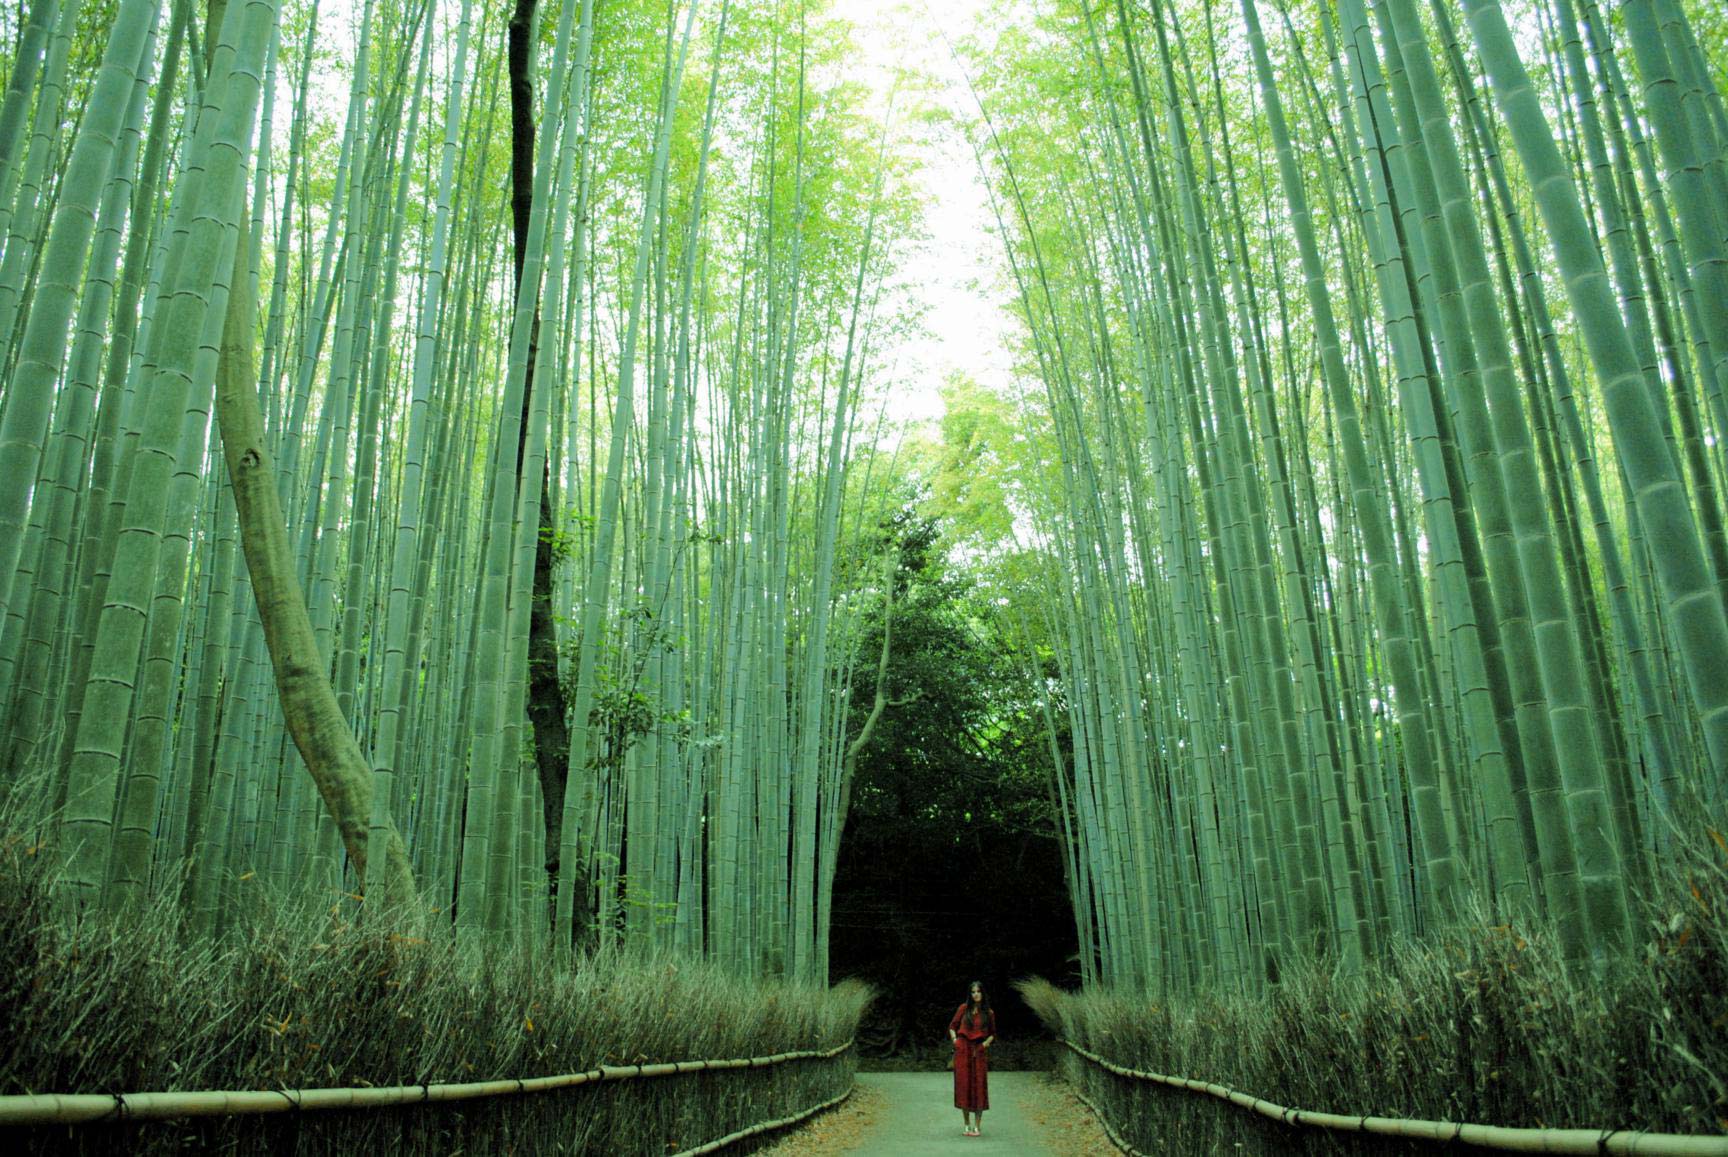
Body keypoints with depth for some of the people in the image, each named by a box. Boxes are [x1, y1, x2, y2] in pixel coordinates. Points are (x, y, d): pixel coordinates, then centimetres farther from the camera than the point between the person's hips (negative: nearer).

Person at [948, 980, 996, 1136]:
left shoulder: (989, 1013, 5)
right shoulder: (963, 1009, 4)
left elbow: (992, 1033, 14)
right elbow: (952, 1026, 12)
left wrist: (986, 1042, -4)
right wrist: (954, 1039, -5)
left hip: (979, 1051, 0)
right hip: (963, 1049, 0)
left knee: (979, 1086, -4)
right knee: (964, 1085, 1)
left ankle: (977, 1126, 4)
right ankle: (966, 1125, 12)